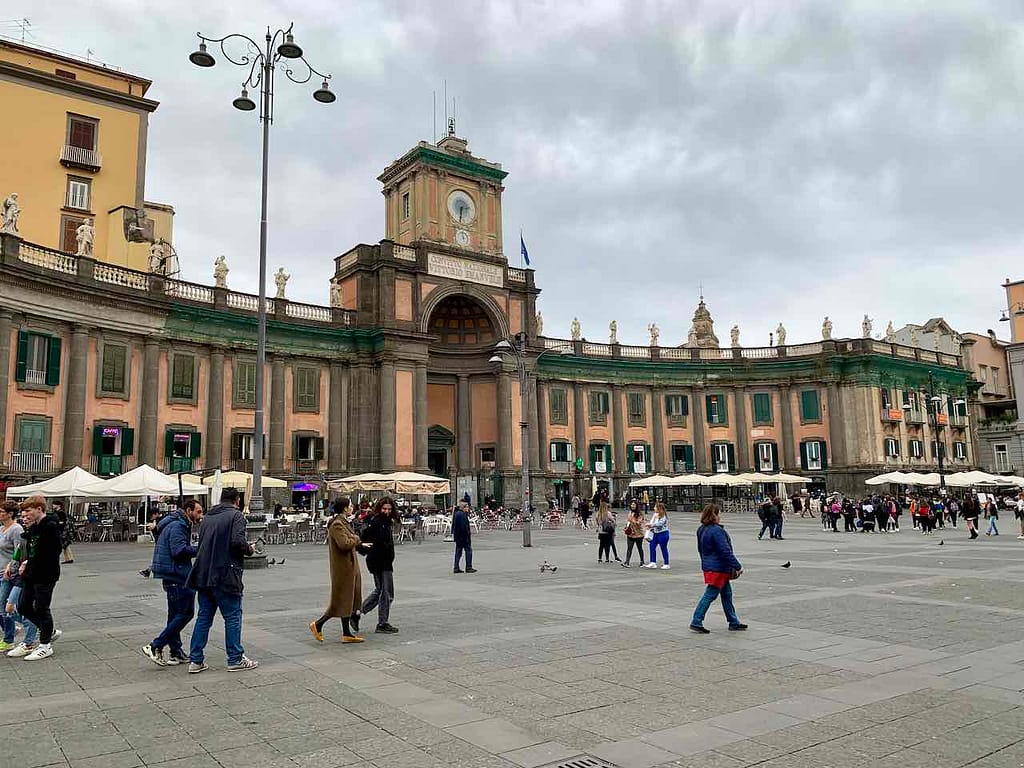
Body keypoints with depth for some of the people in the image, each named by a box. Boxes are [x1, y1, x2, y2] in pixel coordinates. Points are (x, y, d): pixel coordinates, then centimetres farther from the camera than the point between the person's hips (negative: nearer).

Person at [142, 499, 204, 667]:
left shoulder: (182, 525, 20)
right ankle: (154, 647, -5)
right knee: (184, 613, -7)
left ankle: (176, 652, 20)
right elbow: (180, 550, -23)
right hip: (176, 577, -11)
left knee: (176, 615, 14)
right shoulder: (177, 526, -14)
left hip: (174, 576, 11)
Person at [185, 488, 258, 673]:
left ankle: (195, 660, 14)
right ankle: (235, 659, 7)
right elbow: (237, 541, -20)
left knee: (204, 617, 12)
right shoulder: (236, 515, -7)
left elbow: (202, 543, 17)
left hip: (204, 575, 7)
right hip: (226, 576, -7)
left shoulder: (207, 517, 14)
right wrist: (249, 549, -2)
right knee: (233, 617, 3)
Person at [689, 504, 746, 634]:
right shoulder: (717, 531, -21)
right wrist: (737, 566, -16)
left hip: (708, 566, 10)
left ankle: (733, 622, 24)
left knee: (727, 594, 16)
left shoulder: (702, 530, 9)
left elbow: (700, 549, 18)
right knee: (710, 595, -3)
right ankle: (696, 622, 1)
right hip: (718, 568, -10)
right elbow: (726, 551, -22)